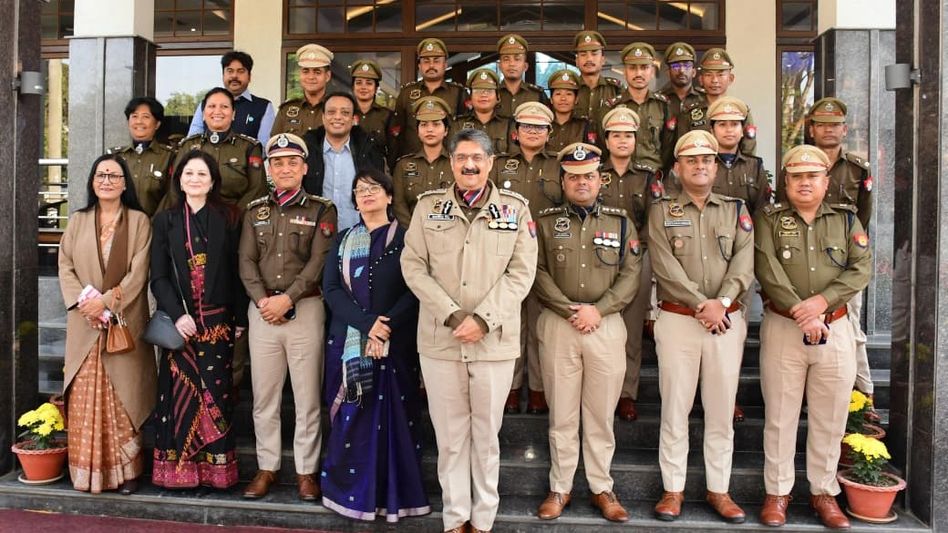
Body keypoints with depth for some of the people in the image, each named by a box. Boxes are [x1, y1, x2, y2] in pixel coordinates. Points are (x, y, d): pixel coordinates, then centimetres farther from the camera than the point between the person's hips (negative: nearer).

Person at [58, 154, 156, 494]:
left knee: (124, 397, 0)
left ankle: (126, 470, 8)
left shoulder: (139, 221, 2)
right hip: (84, 324, 3)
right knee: (86, 399, 4)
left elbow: (139, 271, -6)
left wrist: (107, 300, -16)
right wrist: (83, 301, -11)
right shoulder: (77, 221, 11)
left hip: (125, 322, -2)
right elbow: (65, 267, 5)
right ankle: (89, 471, 13)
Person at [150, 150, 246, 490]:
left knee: (216, 392, 0)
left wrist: (240, 318, 0)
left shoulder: (228, 219, 6)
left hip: (217, 322, 0)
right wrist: (177, 315, -11)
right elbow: (158, 276, 2)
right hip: (180, 320, 1)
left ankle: (216, 470, 8)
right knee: (180, 391, 0)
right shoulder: (166, 221, 8)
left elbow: (236, 271, 4)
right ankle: (178, 470, 9)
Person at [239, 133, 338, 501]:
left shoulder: (322, 209, 3)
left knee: (308, 396, 2)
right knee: (264, 396, 8)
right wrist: (262, 299, -11)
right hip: (262, 310, 3)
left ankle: (305, 470, 13)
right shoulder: (255, 210, 14)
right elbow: (246, 260, 5)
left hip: (305, 309, -3)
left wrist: (288, 299, -15)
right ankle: (267, 467, 21)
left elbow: (320, 261, -7)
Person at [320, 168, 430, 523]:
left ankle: (394, 495, 11)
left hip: (397, 344, -2)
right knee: (351, 418, 3)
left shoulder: (405, 238, 4)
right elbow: (331, 289, 0)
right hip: (349, 342, 2)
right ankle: (351, 491, 15)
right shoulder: (343, 241, 11)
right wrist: (367, 323, -14)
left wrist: (387, 325, -18)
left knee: (393, 418, 1)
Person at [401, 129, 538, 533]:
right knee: (449, 435, 9)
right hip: (439, 339, 1)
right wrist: (453, 315, -10)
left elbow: (521, 273, -2)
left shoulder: (515, 208, 3)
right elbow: (413, 265, 1)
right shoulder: (428, 206, 6)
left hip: (495, 341, -1)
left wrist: (483, 319, -13)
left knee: (486, 434, 10)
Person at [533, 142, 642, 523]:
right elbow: (538, 273, -3)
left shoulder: (620, 222, 8)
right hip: (557, 325, 0)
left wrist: (598, 309, -12)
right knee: (561, 413, 8)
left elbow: (630, 276, 1)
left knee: (601, 413, 9)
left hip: (607, 325, 1)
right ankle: (560, 488, 20)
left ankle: (602, 488, 22)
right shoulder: (545, 222, 5)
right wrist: (570, 310, -13)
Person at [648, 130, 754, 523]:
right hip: (677, 319, -2)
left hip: (727, 319, 2)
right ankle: (673, 489, 14)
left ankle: (719, 490, 19)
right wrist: (701, 303, -15)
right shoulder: (662, 211, 4)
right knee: (675, 407, 3)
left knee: (722, 409, 7)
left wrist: (721, 302, -15)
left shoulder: (736, 210, 11)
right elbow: (664, 266, -8)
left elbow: (744, 262, -1)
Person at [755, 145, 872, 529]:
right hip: (782, 327, -2)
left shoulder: (847, 219, 9)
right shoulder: (768, 218, 2)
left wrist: (821, 302, -16)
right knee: (780, 414, 5)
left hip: (835, 329, 2)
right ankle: (777, 492, 17)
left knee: (830, 417, 9)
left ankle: (824, 491, 24)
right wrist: (799, 311, -20)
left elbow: (861, 269, -1)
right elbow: (767, 269, -11)